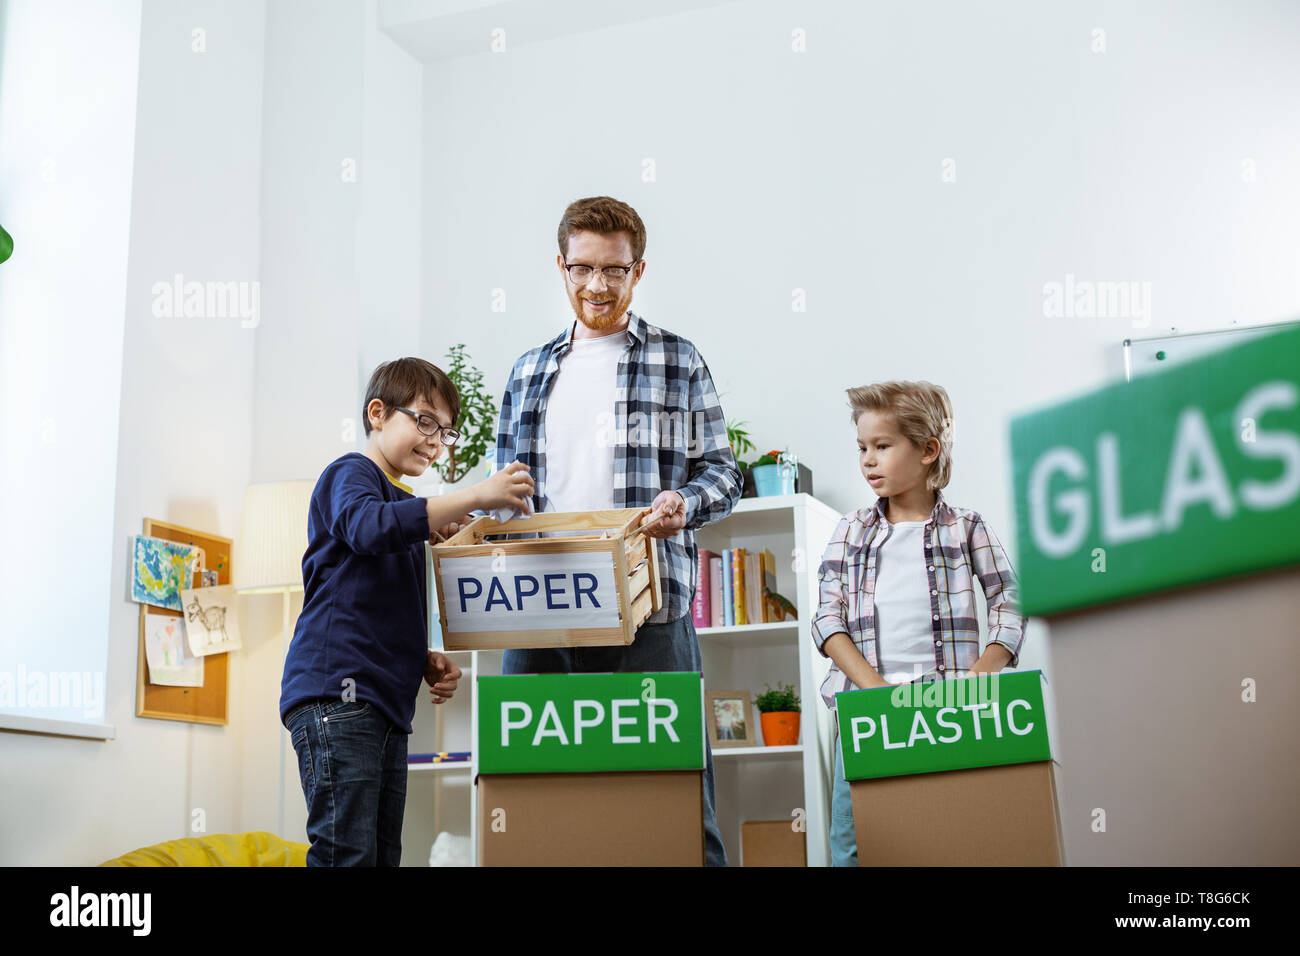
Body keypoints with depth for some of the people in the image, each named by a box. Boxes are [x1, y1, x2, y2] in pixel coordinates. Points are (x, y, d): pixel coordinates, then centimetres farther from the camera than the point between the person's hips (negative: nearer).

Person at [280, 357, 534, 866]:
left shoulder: (408, 507, 27)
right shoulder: (350, 474, 1)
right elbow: (369, 527, -25)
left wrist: (428, 662, 12)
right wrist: (475, 495, -29)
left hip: (387, 704, 9)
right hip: (337, 690, -9)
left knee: (384, 852, 6)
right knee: (347, 853, -14)